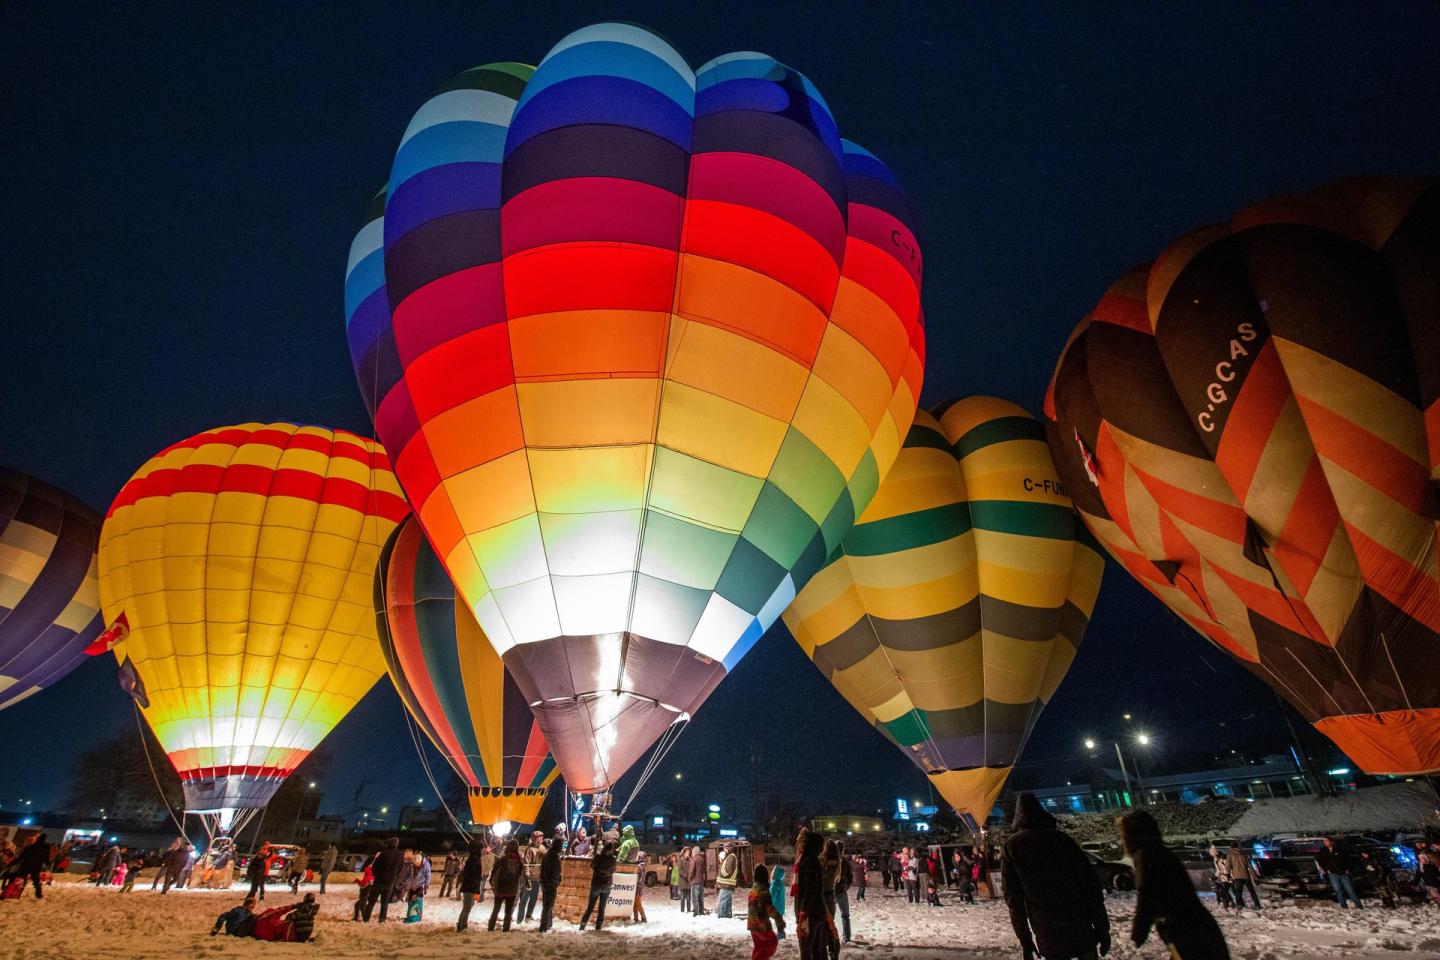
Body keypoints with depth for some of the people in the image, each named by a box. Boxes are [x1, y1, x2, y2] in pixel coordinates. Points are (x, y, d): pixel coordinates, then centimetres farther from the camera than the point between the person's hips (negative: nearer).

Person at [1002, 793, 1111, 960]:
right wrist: (1102, 928, 5)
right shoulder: (1061, 838, 0)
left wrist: (1025, 940, 6)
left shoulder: (1012, 846, -1)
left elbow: (1013, 897, -1)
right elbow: (1090, 885, -3)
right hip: (1081, 930, 1)